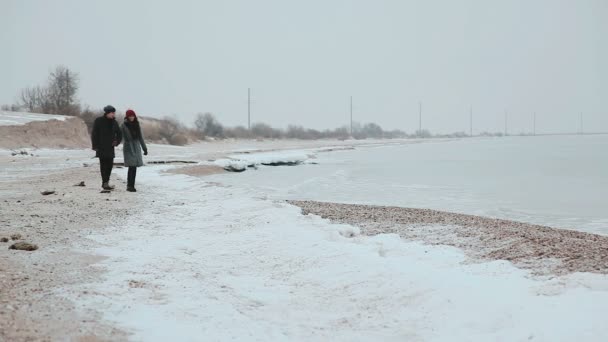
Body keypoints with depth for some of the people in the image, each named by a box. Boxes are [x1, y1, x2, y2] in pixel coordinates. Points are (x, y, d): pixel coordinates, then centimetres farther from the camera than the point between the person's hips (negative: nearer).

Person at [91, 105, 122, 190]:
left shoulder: (114, 122, 10)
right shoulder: (99, 121, -5)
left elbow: (119, 134, 18)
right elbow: (94, 134, -6)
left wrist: (116, 141, -1)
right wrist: (95, 146, -12)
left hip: (110, 147, 6)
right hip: (101, 147, -6)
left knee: (109, 164, 5)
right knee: (103, 164, -10)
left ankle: (105, 183, 15)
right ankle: (105, 183, -14)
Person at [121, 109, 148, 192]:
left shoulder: (137, 125, 11)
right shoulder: (124, 125, -3)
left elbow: (140, 137, 15)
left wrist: (144, 148, 15)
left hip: (136, 148, 5)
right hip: (128, 148, -5)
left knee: (134, 167, 2)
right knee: (132, 167, -14)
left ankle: (130, 185, 8)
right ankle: (130, 185, -12)